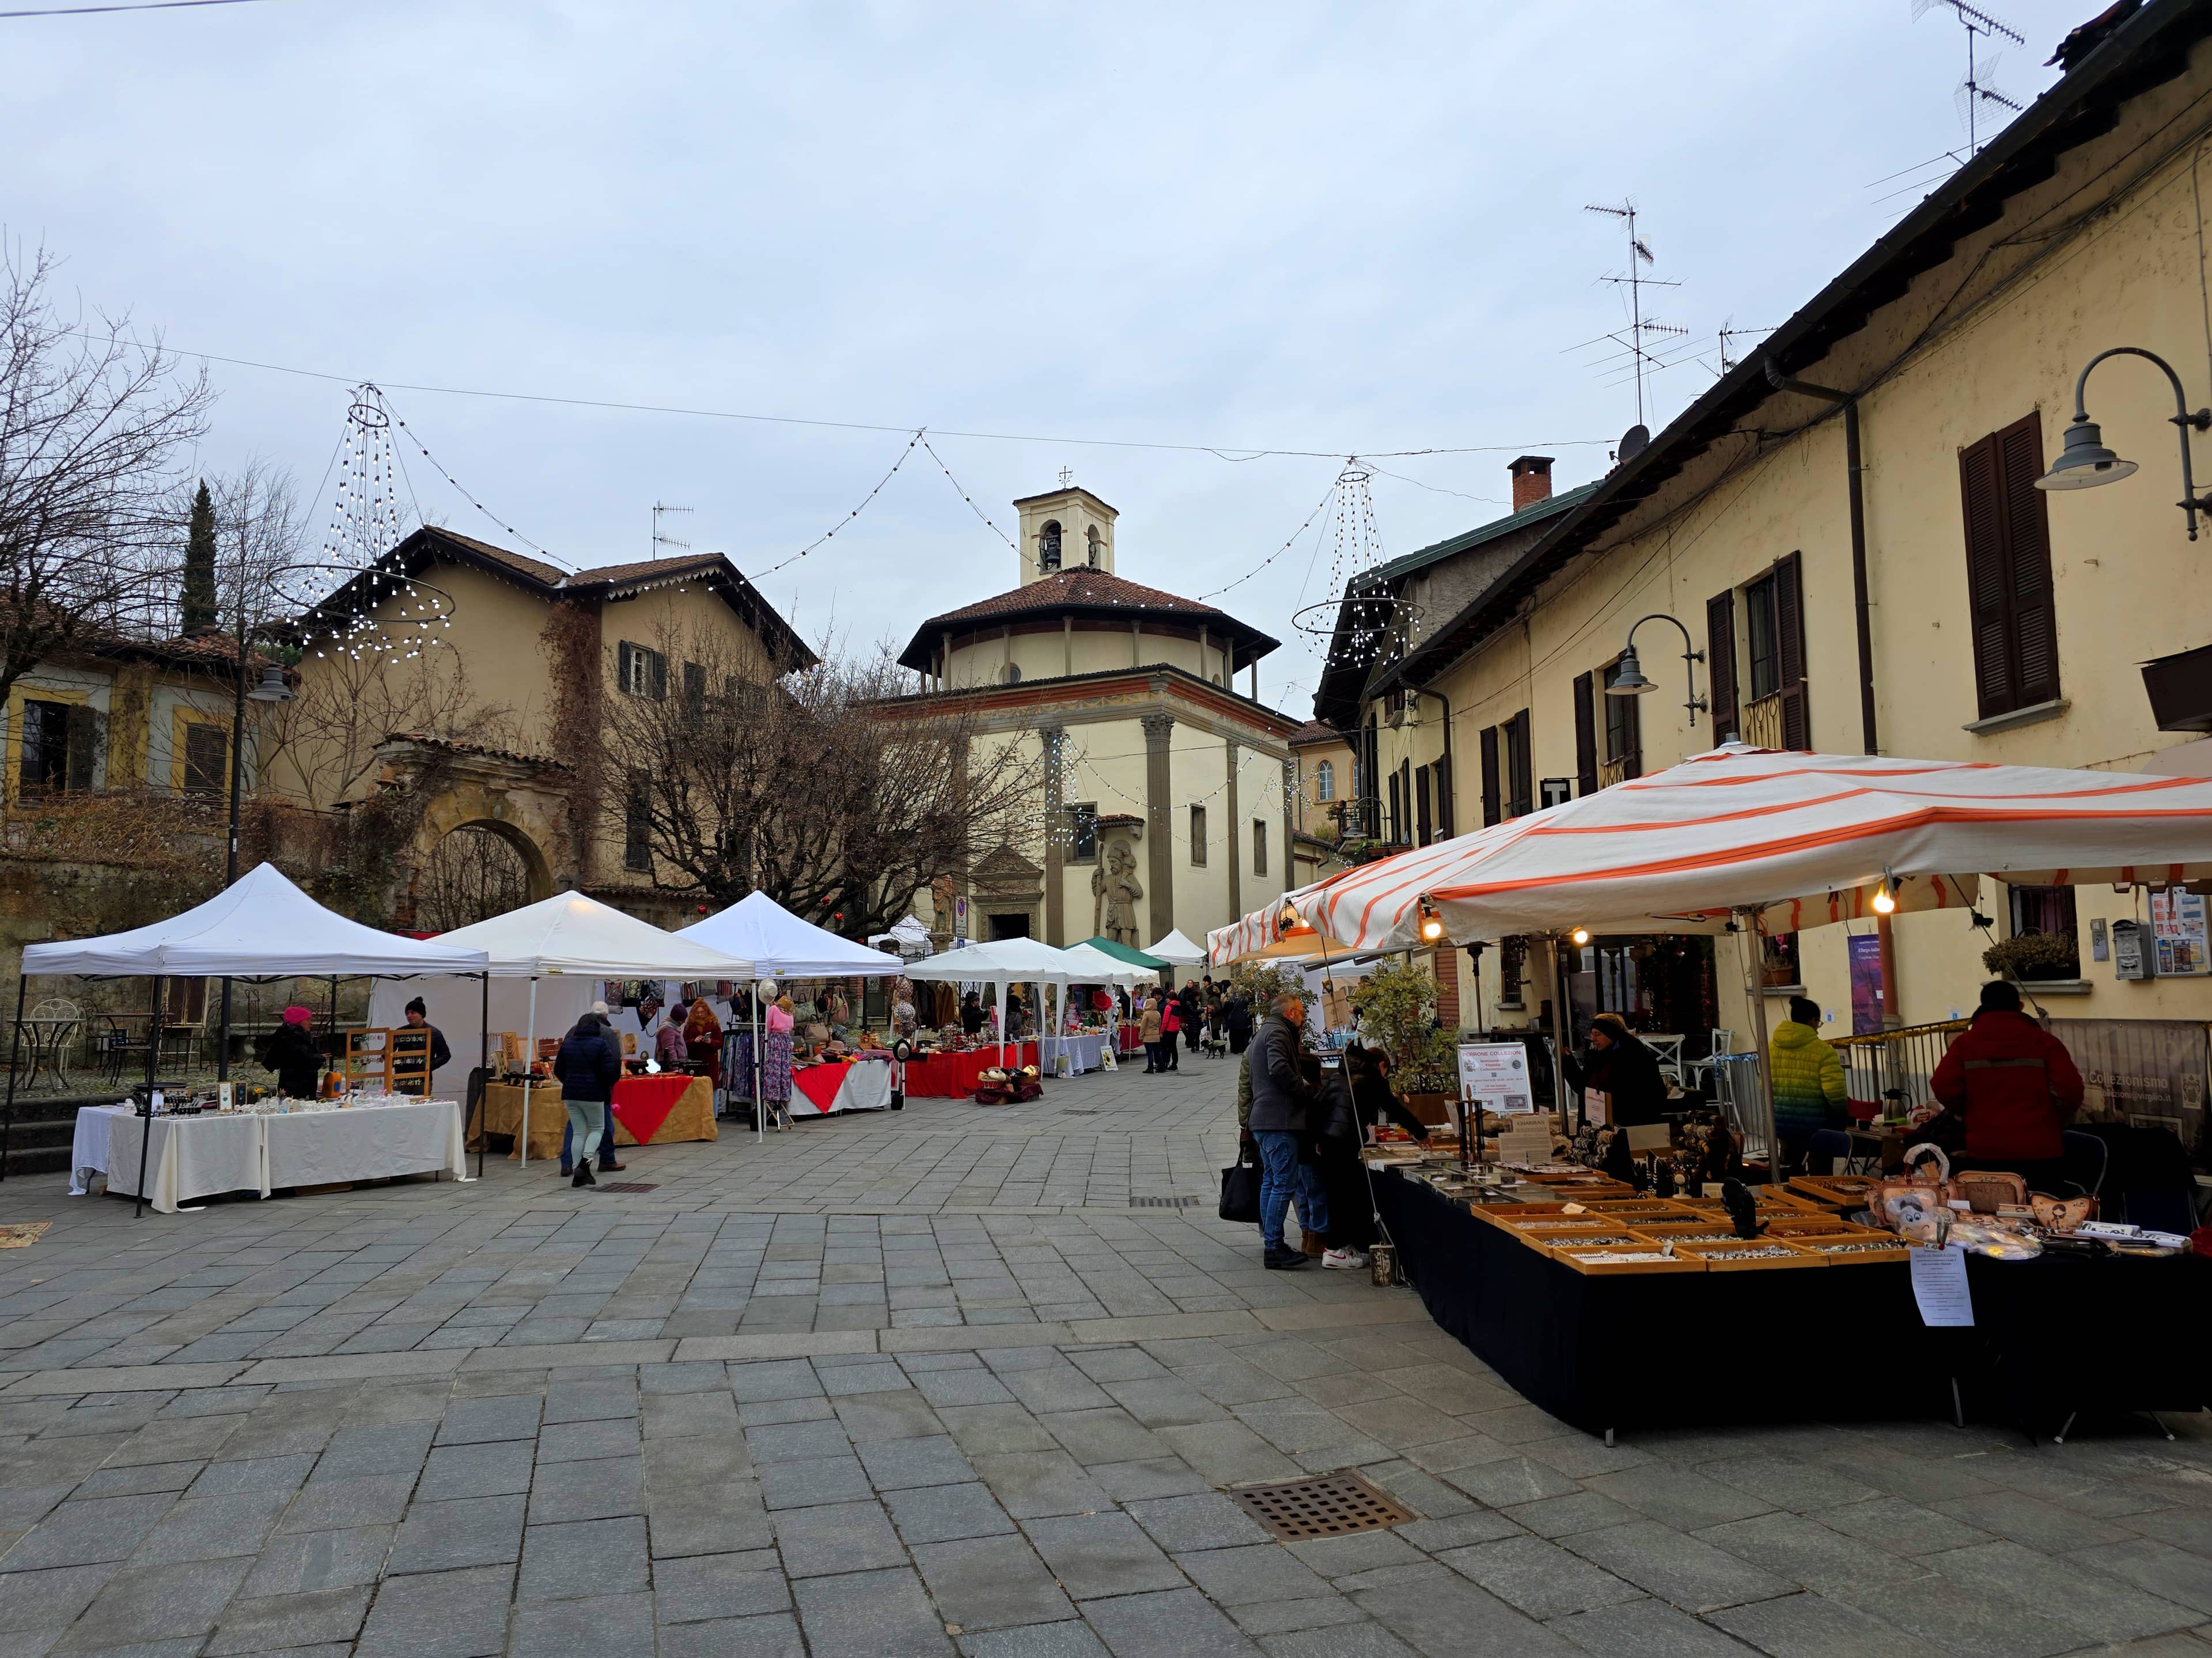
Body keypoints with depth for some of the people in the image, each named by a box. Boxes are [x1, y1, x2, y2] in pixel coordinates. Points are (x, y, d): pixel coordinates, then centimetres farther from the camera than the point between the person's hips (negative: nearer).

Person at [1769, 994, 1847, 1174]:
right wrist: (1842, 1117, -2)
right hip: (1814, 1121, -4)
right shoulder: (1823, 1051, -12)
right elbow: (1835, 1092, -17)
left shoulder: (1771, 1047, 3)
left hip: (1781, 1119, 4)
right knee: (1820, 1171, 9)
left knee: (1790, 1167, 14)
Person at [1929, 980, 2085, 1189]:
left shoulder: (1965, 1043, 1)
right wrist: (2054, 1124, 10)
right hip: (2040, 1152, 0)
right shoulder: (2043, 1041, 1)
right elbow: (2070, 1090, -8)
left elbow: (1943, 1088, -8)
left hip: (1985, 1153, 0)